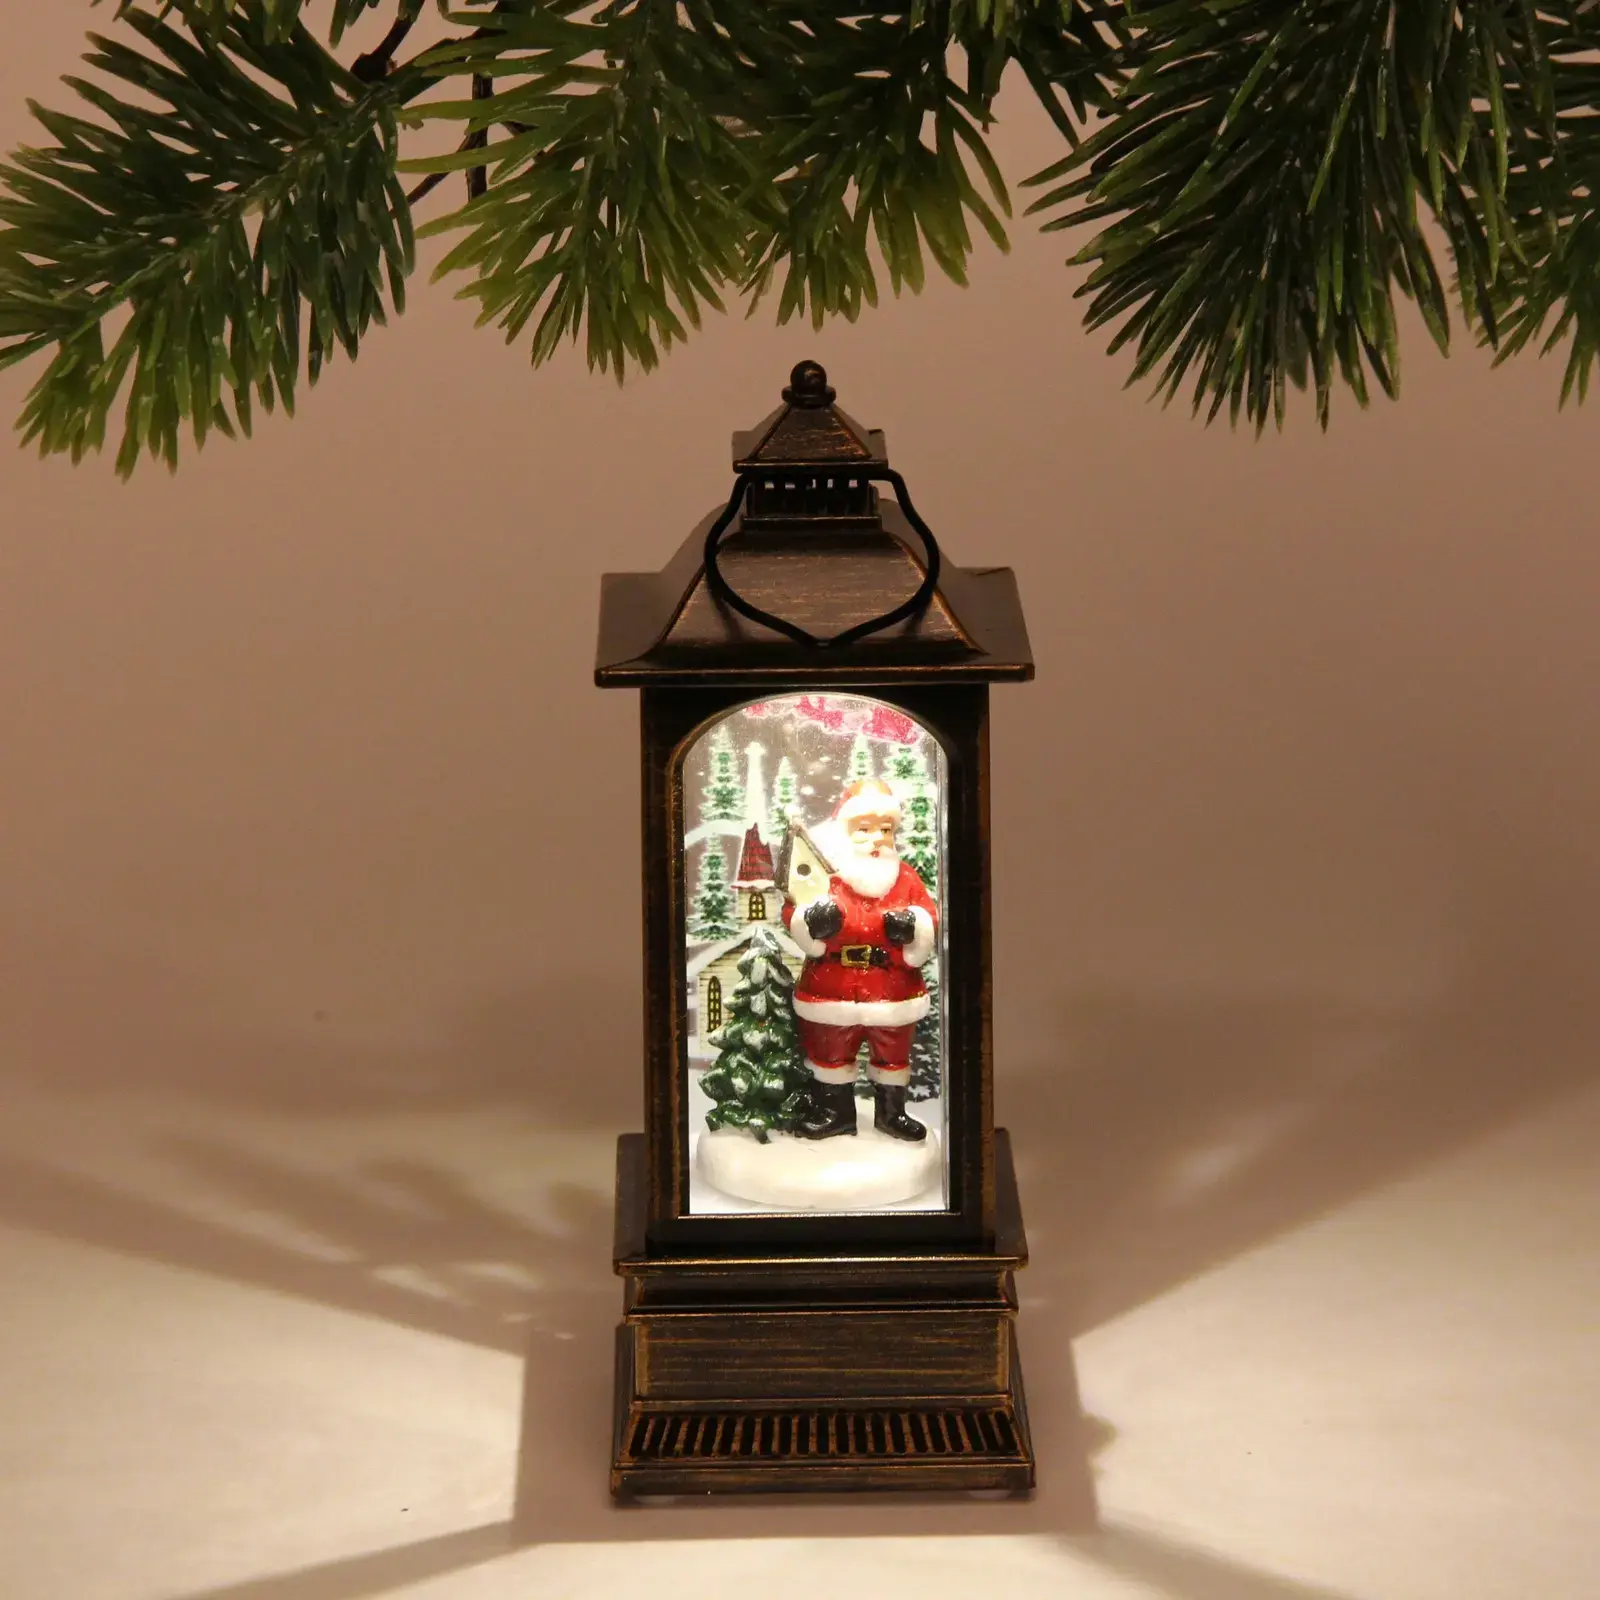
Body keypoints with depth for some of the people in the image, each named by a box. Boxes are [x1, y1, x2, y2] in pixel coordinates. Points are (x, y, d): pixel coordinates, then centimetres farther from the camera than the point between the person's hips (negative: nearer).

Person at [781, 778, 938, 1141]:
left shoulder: (906, 878, 0)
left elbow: (930, 922, -4)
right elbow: (793, 913, -15)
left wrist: (913, 926, -26)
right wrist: (813, 918, -37)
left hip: (893, 994, 2)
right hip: (832, 992, -2)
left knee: (893, 1054, 16)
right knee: (829, 1053, 13)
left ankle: (892, 1111, 32)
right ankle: (834, 1110, 28)